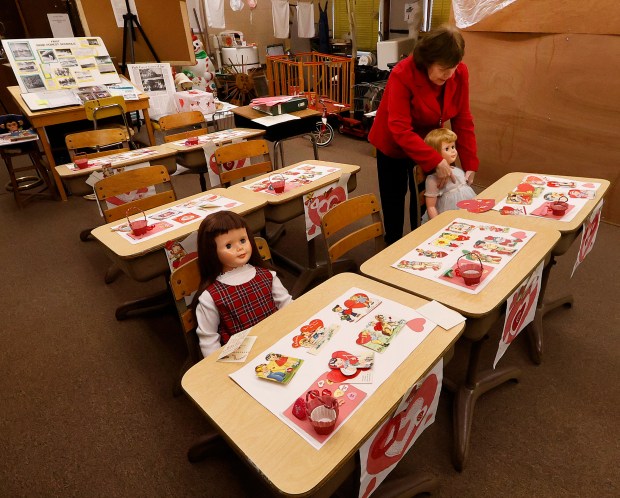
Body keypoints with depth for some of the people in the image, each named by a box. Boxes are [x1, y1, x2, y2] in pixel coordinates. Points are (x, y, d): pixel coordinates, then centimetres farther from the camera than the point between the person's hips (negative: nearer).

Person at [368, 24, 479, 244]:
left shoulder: (459, 73, -16)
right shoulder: (402, 74, -29)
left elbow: (462, 121, -10)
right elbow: (400, 130, -34)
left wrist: (470, 163, -15)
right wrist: (435, 161, -38)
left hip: (428, 142, 4)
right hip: (394, 145, -3)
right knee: (394, 199, 8)